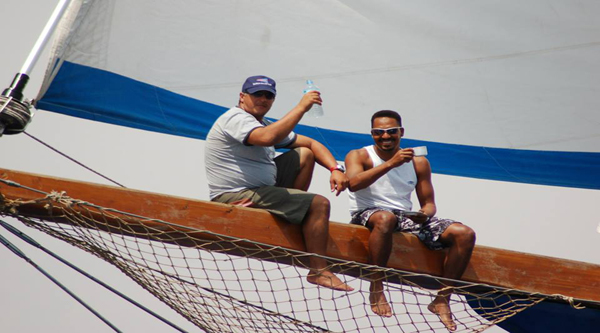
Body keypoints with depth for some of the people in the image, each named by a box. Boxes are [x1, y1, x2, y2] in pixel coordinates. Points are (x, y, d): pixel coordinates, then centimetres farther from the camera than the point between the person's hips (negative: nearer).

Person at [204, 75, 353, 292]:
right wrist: (301, 107, -30)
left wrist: (335, 169, -1)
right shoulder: (236, 118, -15)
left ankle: (293, 217, 12)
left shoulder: (267, 125, 15)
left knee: (304, 154, 13)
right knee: (319, 204, -15)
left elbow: (311, 143, 14)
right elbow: (268, 138, -37)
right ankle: (318, 271, -10)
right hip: (236, 197, -10)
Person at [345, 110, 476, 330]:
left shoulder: (418, 163, 13)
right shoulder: (359, 156, 3)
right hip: (367, 214, -4)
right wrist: (390, 163, -23)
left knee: (465, 234, -12)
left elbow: (428, 203, 16)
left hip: (406, 217, 5)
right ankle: (376, 289, -28)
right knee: (385, 217, -43)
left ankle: (442, 300, -6)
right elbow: (353, 183, -20)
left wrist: (425, 214, -9)